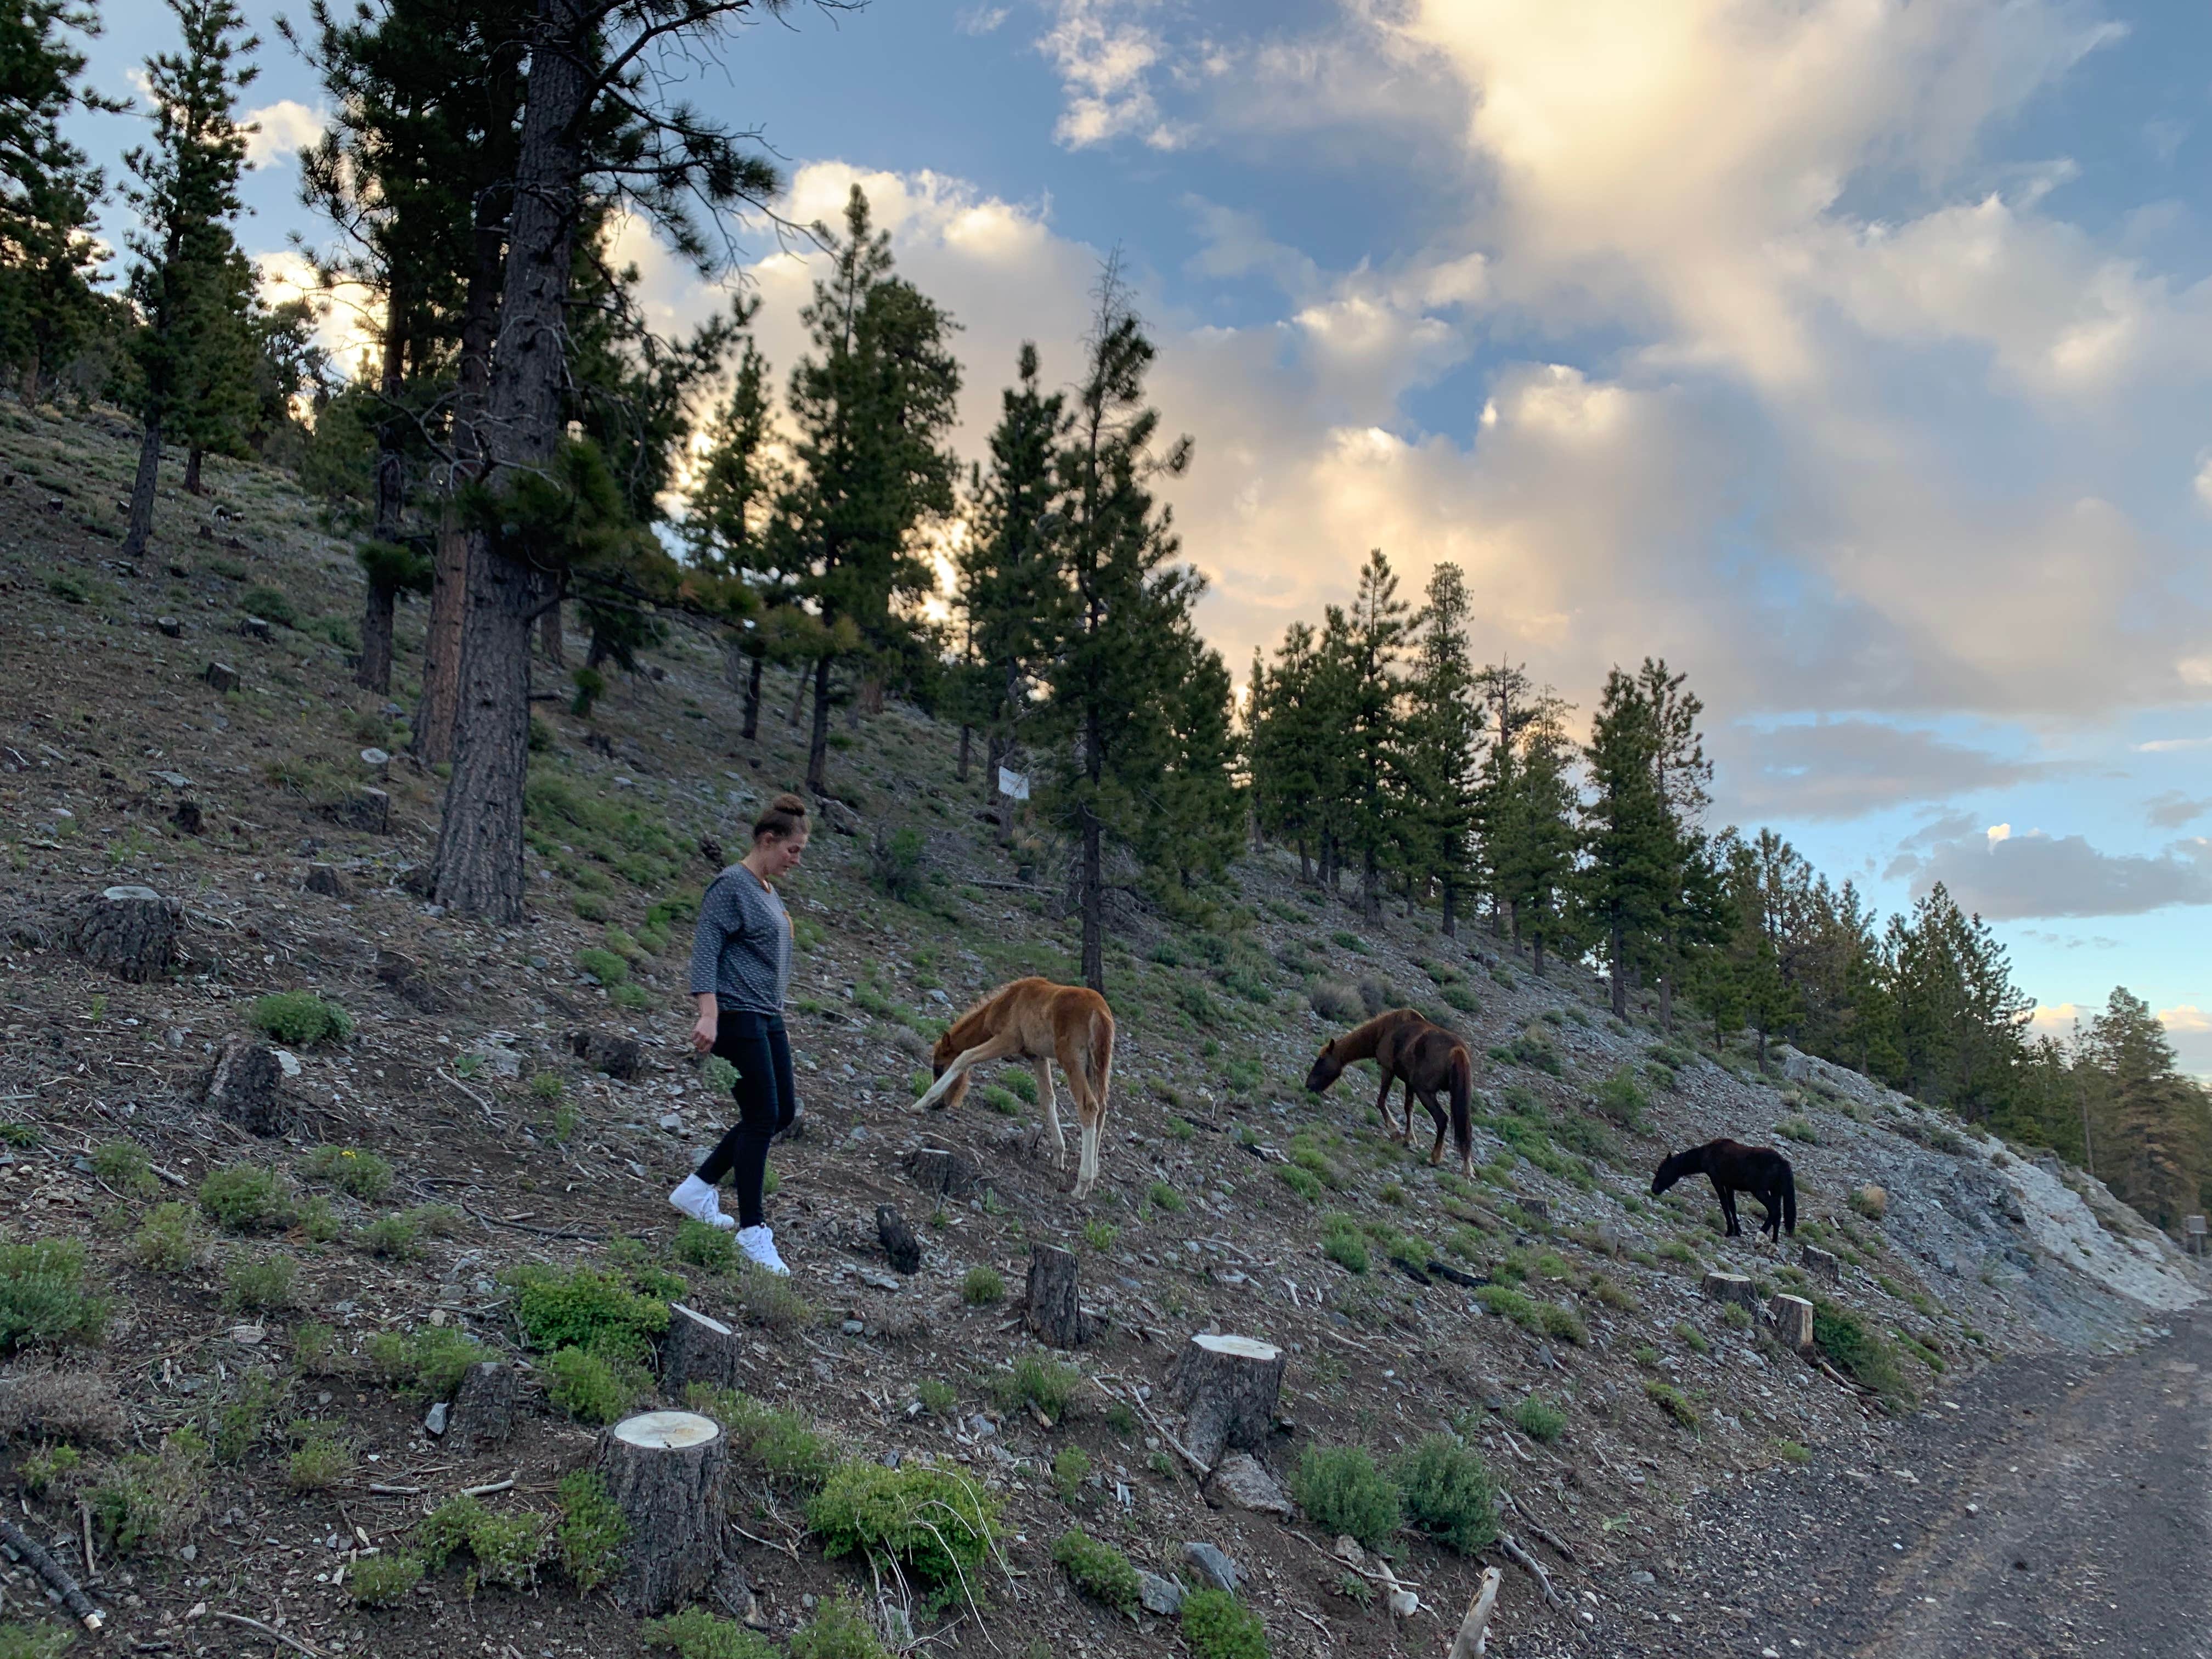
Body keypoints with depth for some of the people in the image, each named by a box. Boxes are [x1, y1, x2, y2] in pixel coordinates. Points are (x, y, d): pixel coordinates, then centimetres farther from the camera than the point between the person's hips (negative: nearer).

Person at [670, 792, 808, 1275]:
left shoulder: (768, 891, 15)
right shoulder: (732, 886, -12)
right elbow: (705, 951, -19)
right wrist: (708, 1016, -27)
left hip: (768, 1018, 10)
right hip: (737, 1018, -10)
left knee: (783, 1113, 11)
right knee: (761, 1117, -7)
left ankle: (698, 1188, 24)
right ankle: (753, 1231, 3)